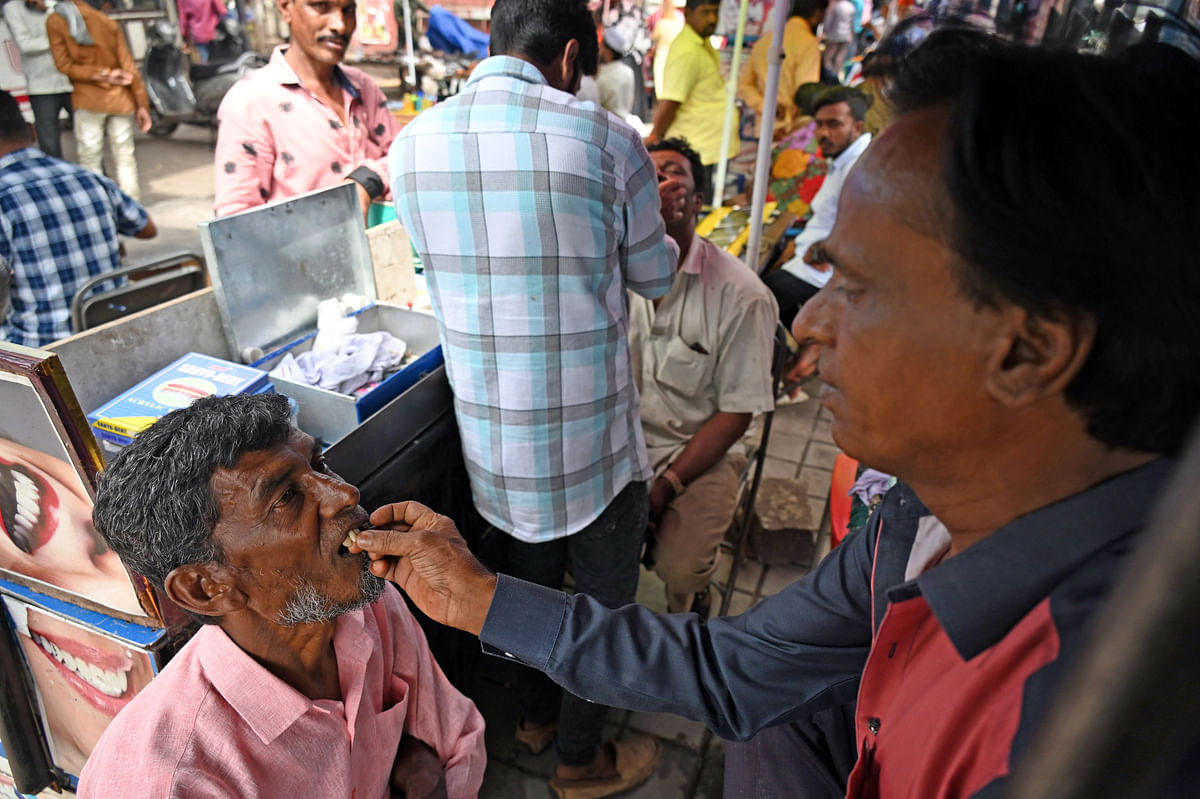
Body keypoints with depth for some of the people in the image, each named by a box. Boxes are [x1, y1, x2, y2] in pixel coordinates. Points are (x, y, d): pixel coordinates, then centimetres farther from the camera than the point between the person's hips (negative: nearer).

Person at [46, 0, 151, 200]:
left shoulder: (55, 22, -2)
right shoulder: (107, 22, 4)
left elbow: (65, 65, -9)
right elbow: (129, 66, 1)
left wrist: (103, 75, -5)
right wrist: (142, 104, 4)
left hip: (88, 102, -2)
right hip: (120, 100, 2)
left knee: (90, 162, 2)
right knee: (125, 160, 5)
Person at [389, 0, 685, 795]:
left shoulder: (414, 143, -2)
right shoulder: (605, 138, -16)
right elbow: (655, 276, -1)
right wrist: (652, 220, 22)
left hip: (491, 435, 5)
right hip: (592, 437, -4)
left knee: (532, 577, 28)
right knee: (606, 601, 19)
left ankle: (536, 715, 52)